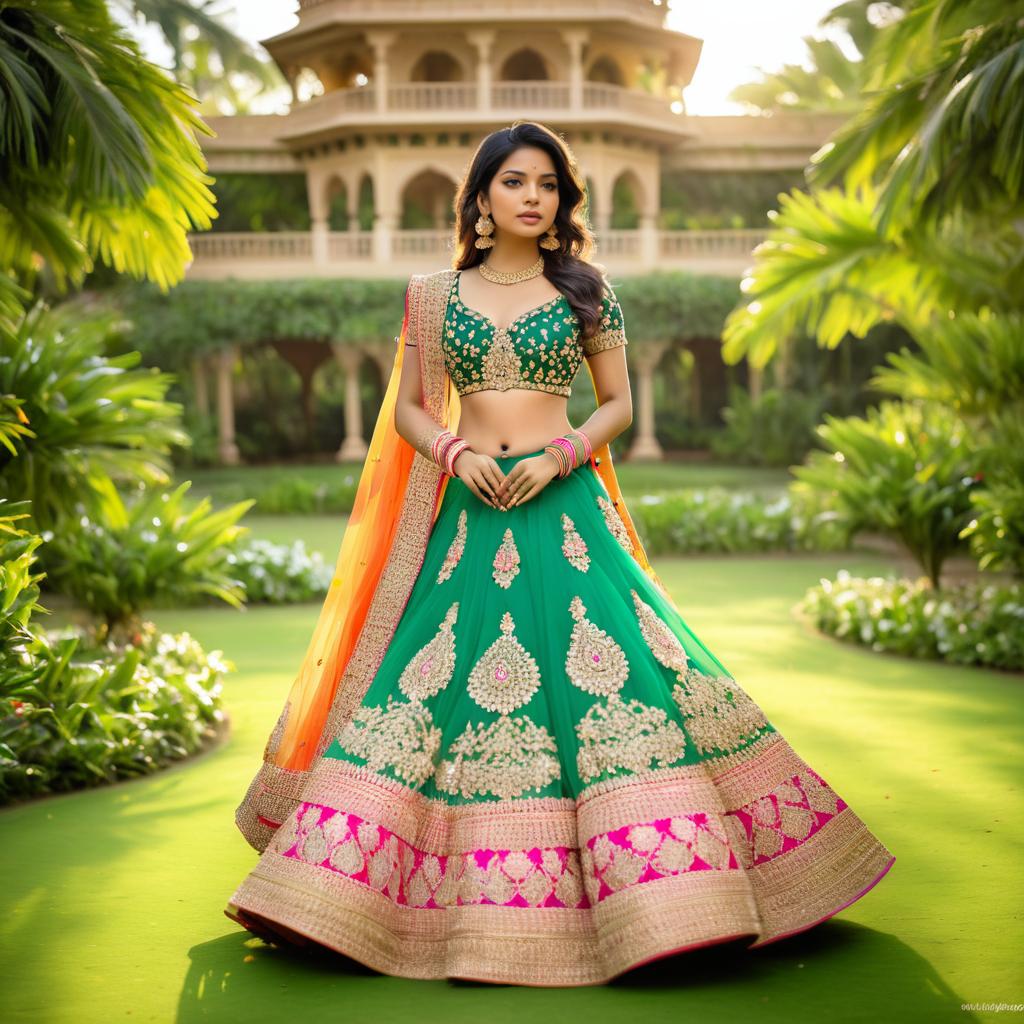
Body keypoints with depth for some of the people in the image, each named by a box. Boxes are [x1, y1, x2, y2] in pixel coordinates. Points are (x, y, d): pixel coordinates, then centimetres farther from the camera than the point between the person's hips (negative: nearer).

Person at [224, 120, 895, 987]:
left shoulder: (586, 291, 7)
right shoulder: (435, 294, 9)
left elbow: (619, 404, 8)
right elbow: (408, 409, 11)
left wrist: (561, 455, -9)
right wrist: (454, 452, -8)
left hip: (564, 508, -1)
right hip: (469, 512, 1)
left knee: (610, 671, -11)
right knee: (435, 679, -3)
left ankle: (666, 889, -1)